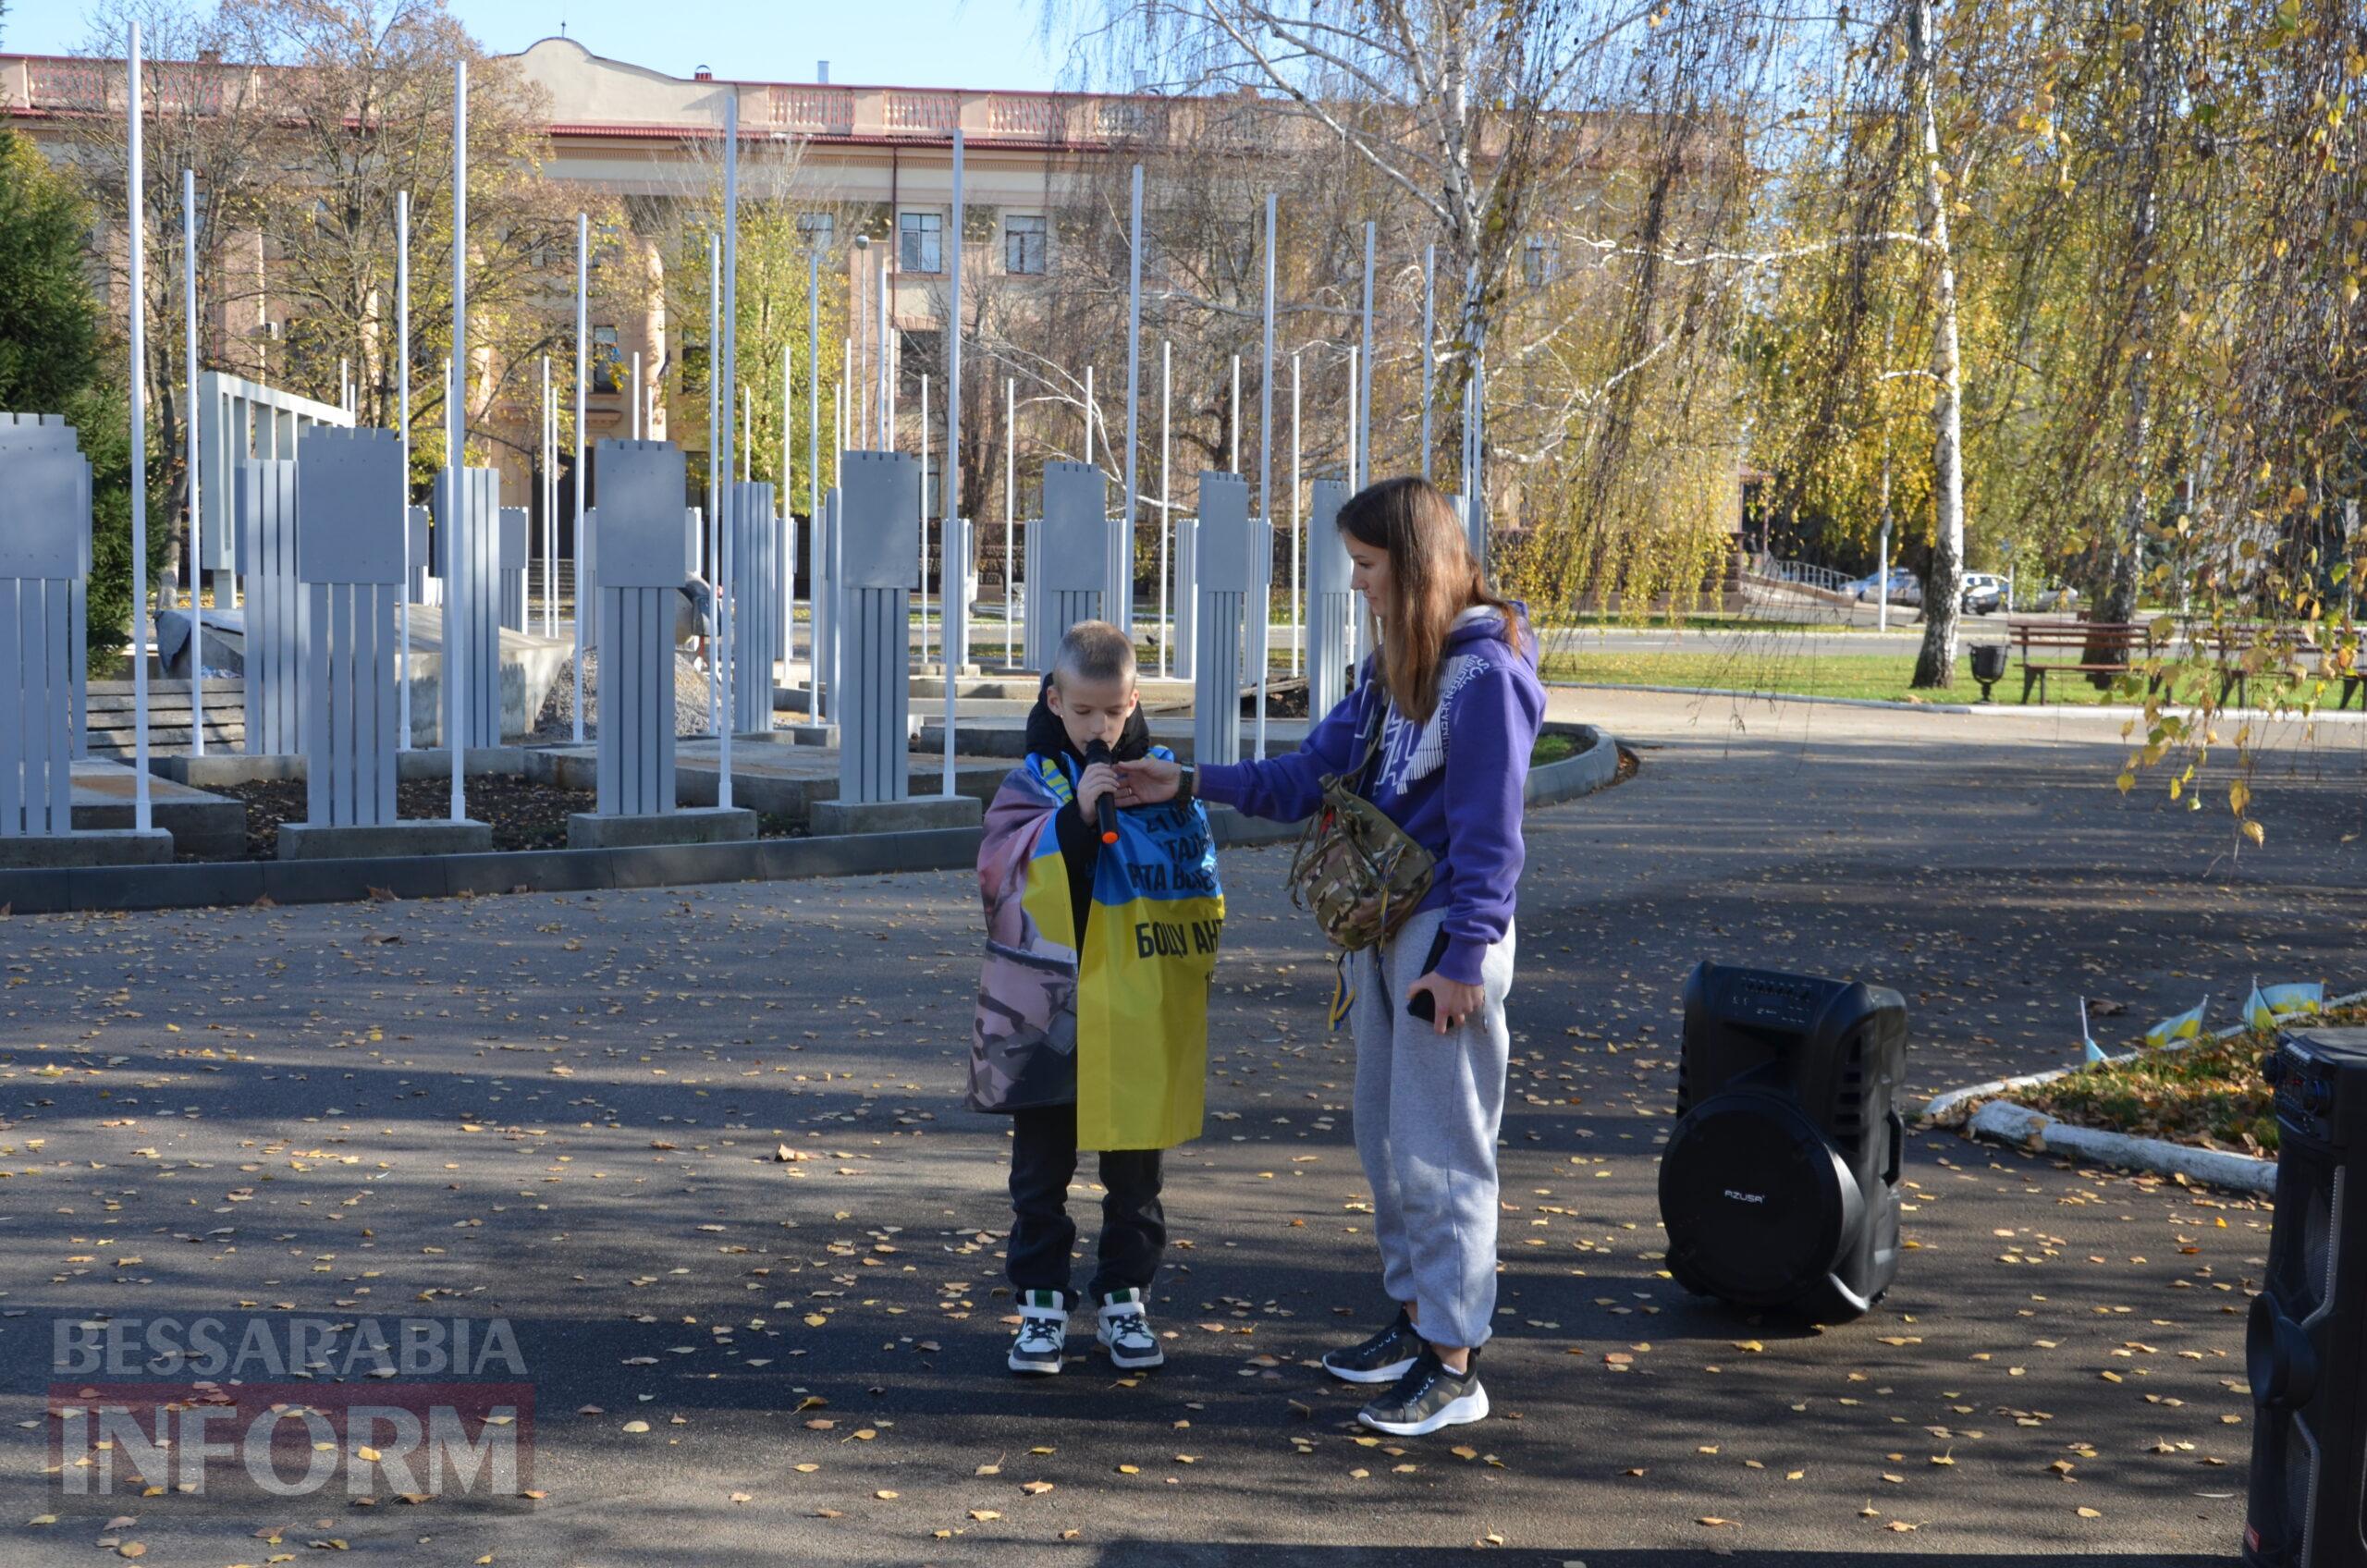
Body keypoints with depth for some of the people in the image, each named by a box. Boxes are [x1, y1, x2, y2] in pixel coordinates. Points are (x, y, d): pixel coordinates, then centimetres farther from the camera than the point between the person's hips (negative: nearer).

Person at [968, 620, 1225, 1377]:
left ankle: (1125, 1298, 24)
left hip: (1139, 1021, 1)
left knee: (1134, 1171, 11)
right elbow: (1001, 870, -16)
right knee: (1041, 1172, 8)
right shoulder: (1034, 782, -1)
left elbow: (1199, 882, 7)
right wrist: (1076, 814, -25)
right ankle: (1041, 1301, 18)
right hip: (1047, 1016, -1)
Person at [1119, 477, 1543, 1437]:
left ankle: (1454, 1366, 2)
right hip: (1381, 928, 9)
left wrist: (1463, 957, -17)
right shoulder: (1391, 665, 12)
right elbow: (1314, 774, 14)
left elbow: (1488, 832, -16)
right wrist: (1192, 784, 8)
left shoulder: (1483, 671, -15)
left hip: (1448, 934, -9)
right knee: (1385, 1136, 15)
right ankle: (1416, 1321, 27)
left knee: (1438, 1151, -5)